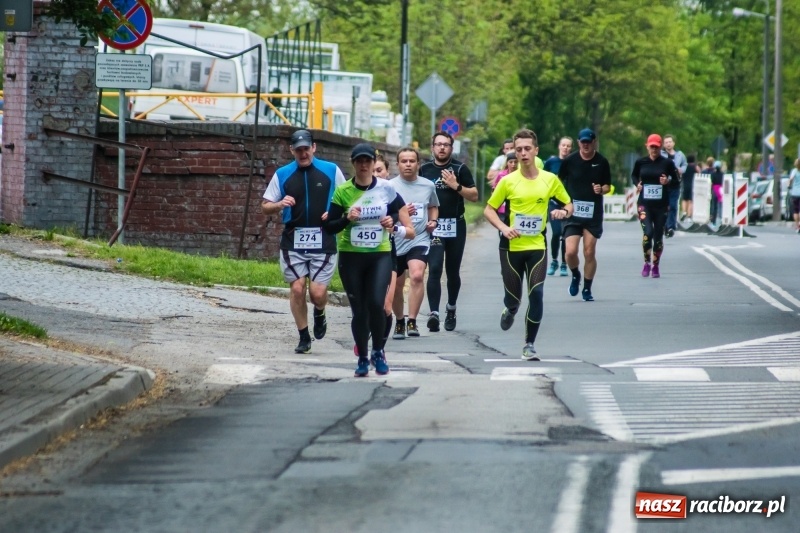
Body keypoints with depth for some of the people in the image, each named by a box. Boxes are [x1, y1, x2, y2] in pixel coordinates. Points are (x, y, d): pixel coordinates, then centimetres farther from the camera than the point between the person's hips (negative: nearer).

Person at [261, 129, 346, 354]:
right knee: (297, 289, -2)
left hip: (323, 241, -1)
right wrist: (280, 205, -12)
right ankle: (304, 337, 13)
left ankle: (319, 314, 27)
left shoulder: (331, 171, 3)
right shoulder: (282, 175, 6)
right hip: (293, 241, 1)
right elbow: (265, 207, 10)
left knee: (318, 292, -8)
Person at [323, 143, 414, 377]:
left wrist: (394, 226, -14)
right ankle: (363, 359, 16)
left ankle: (378, 352, 4)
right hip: (351, 256, 1)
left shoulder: (386, 189, -1)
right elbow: (328, 227, 0)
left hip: (380, 255, -1)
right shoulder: (343, 191, -3)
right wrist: (346, 219, -18)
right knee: (358, 310, 2)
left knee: (376, 303, -17)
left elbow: (409, 229, 8)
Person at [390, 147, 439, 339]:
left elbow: (433, 206, 24)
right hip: (396, 242, 0)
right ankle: (399, 322, 32)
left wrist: (433, 221, 4)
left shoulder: (428, 185, 5)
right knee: (397, 286, 10)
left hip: (420, 239, 0)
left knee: (417, 275, -24)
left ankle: (412, 321, -20)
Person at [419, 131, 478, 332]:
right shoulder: (424, 170, 6)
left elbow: (474, 196, 1)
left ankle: (451, 308, 31)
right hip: (433, 227, -1)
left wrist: (456, 186, -13)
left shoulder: (460, 169, 3)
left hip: (456, 226, 1)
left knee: (453, 271, 11)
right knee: (434, 269, -13)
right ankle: (434, 313, -21)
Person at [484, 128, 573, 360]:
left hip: (537, 246, 0)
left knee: (537, 294, -12)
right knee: (513, 296, 6)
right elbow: (489, 209, 4)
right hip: (511, 247, 0)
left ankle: (529, 345, 1)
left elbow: (568, 204, 12)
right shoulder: (508, 181, -3)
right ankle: (510, 311, 46)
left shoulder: (550, 180, 0)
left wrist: (564, 211, -12)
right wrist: (503, 227, -13)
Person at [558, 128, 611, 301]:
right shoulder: (569, 161, -2)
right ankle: (575, 275, 20)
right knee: (571, 251, -12)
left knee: (589, 253, 2)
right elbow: (559, 182, 12)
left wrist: (601, 190, -12)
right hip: (573, 212, -1)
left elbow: (608, 186, 10)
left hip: (593, 214, 1)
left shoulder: (602, 162, 1)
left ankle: (587, 289, 17)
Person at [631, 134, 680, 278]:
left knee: (658, 236, 5)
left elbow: (676, 181, 5)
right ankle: (647, 263, 3)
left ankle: (656, 266, 22)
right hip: (645, 204, 0)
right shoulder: (640, 162, 2)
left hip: (661, 205, 0)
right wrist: (637, 184, -1)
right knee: (648, 232, -17)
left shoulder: (667, 163, -1)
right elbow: (634, 175, 19)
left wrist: (668, 181, -16)